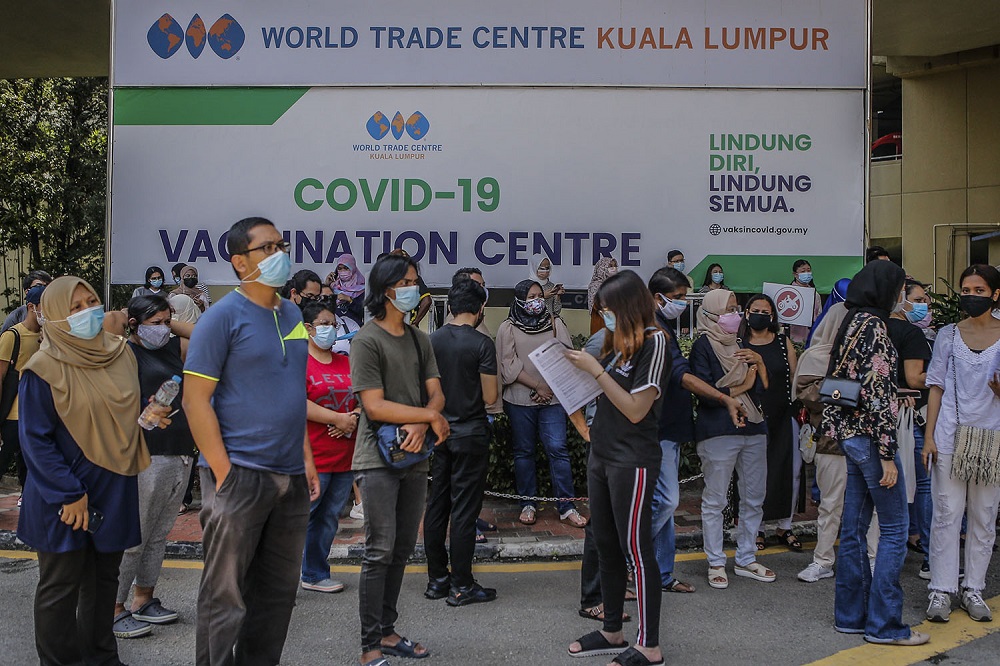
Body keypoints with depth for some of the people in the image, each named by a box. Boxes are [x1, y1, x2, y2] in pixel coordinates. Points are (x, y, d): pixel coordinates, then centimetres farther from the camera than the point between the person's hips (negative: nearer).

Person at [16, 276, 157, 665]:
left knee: (104, 578, 16)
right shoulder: (44, 369, -13)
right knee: (61, 586, 7)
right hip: (64, 498, -5)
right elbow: (36, 440, -14)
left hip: (114, 489, 6)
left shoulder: (120, 353, 4)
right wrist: (70, 494, -17)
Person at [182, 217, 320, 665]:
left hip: (290, 477, 7)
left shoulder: (292, 315, 13)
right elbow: (195, 399, -11)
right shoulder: (223, 317, -8)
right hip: (239, 475, -7)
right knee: (226, 596, 1)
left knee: (278, 592, 14)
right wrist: (223, 472, -16)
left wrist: (306, 458, 14)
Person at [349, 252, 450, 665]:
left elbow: (435, 394, 7)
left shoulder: (419, 340, 13)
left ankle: (386, 631, 23)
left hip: (414, 458, 7)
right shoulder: (366, 340, -8)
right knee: (380, 552, -5)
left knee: (402, 551, 11)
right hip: (378, 460, -7)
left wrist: (420, 425, -14)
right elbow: (374, 406, -15)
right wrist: (431, 417, -11)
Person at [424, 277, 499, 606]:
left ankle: (436, 579, 20)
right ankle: (461, 585, 7)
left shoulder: (433, 339, 1)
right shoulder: (482, 344, -13)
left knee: (436, 505, 11)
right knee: (464, 510, 0)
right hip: (470, 434, -5)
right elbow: (490, 397, -13)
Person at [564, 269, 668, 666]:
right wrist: (581, 368, 1)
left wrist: (596, 370, -16)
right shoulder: (618, 342, 12)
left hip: (633, 461, -8)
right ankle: (612, 633, 24)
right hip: (601, 455, 8)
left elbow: (636, 409, -17)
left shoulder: (653, 342, -11)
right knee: (606, 546, 13)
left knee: (636, 549, -3)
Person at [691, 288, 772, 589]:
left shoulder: (741, 344, 17)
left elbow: (760, 388, 11)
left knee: (754, 498, 10)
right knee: (715, 501, 0)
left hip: (753, 428, 7)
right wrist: (741, 387, -4)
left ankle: (746, 559, 22)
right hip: (718, 431, -7)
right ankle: (716, 563, 10)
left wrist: (755, 362, -6)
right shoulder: (703, 345, -4)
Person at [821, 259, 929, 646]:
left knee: (854, 526, 12)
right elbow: (877, 391, -19)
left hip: (850, 434, 9)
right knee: (894, 529, -1)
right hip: (870, 435, -9)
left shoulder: (851, 323, 14)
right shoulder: (874, 325, -14)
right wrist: (887, 453, -19)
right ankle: (883, 624, 4)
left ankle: (850, 615, 19)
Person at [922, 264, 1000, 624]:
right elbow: (936, 387, 7)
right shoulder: (948, 335, 6)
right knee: (946, 514, -1)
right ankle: (941, 590, 5)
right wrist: (929, 436, 0)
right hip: (950, 437, 0)